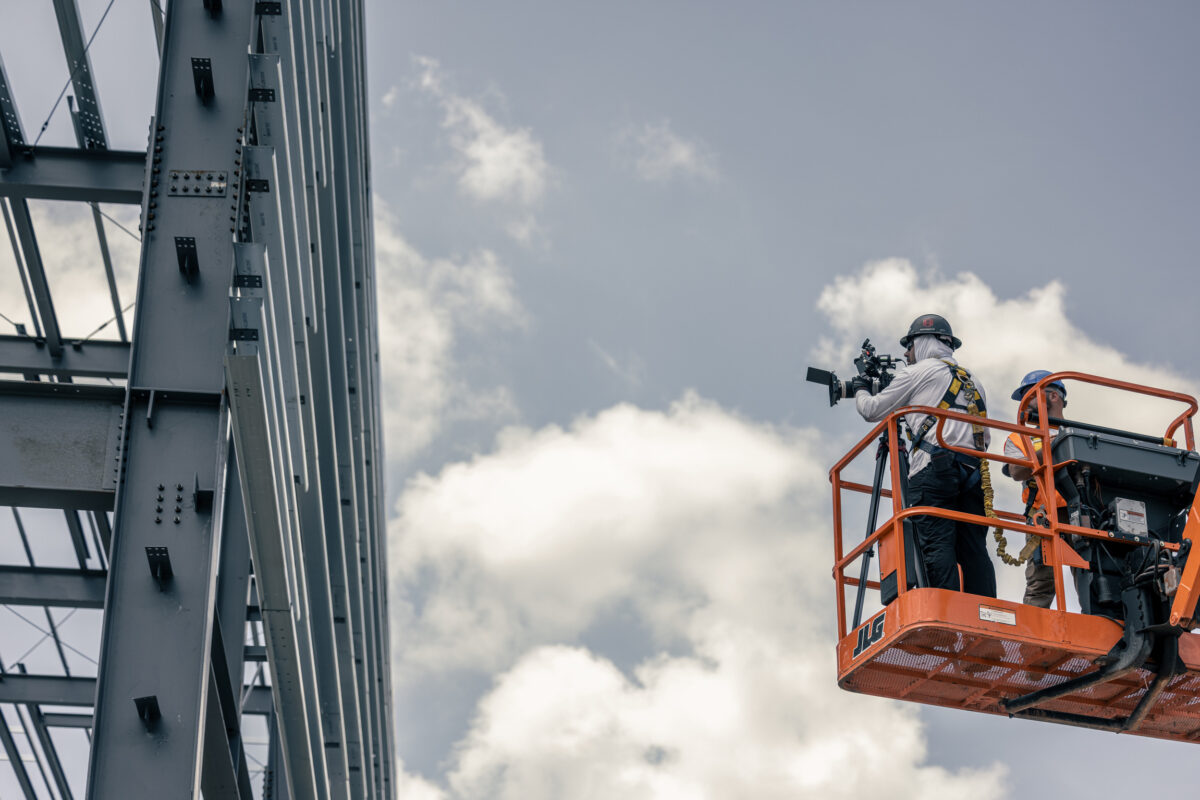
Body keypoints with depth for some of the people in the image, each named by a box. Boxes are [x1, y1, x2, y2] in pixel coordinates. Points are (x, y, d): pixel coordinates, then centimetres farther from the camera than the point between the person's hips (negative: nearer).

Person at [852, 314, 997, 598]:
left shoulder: (918, 372, 10)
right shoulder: (973, 381, 29)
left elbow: (872, 410, 16)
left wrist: (860, 391, 36)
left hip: (934, 468, -6)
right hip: (974, 472, 6)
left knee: (937, 546, -13)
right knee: (973, 551, 1)